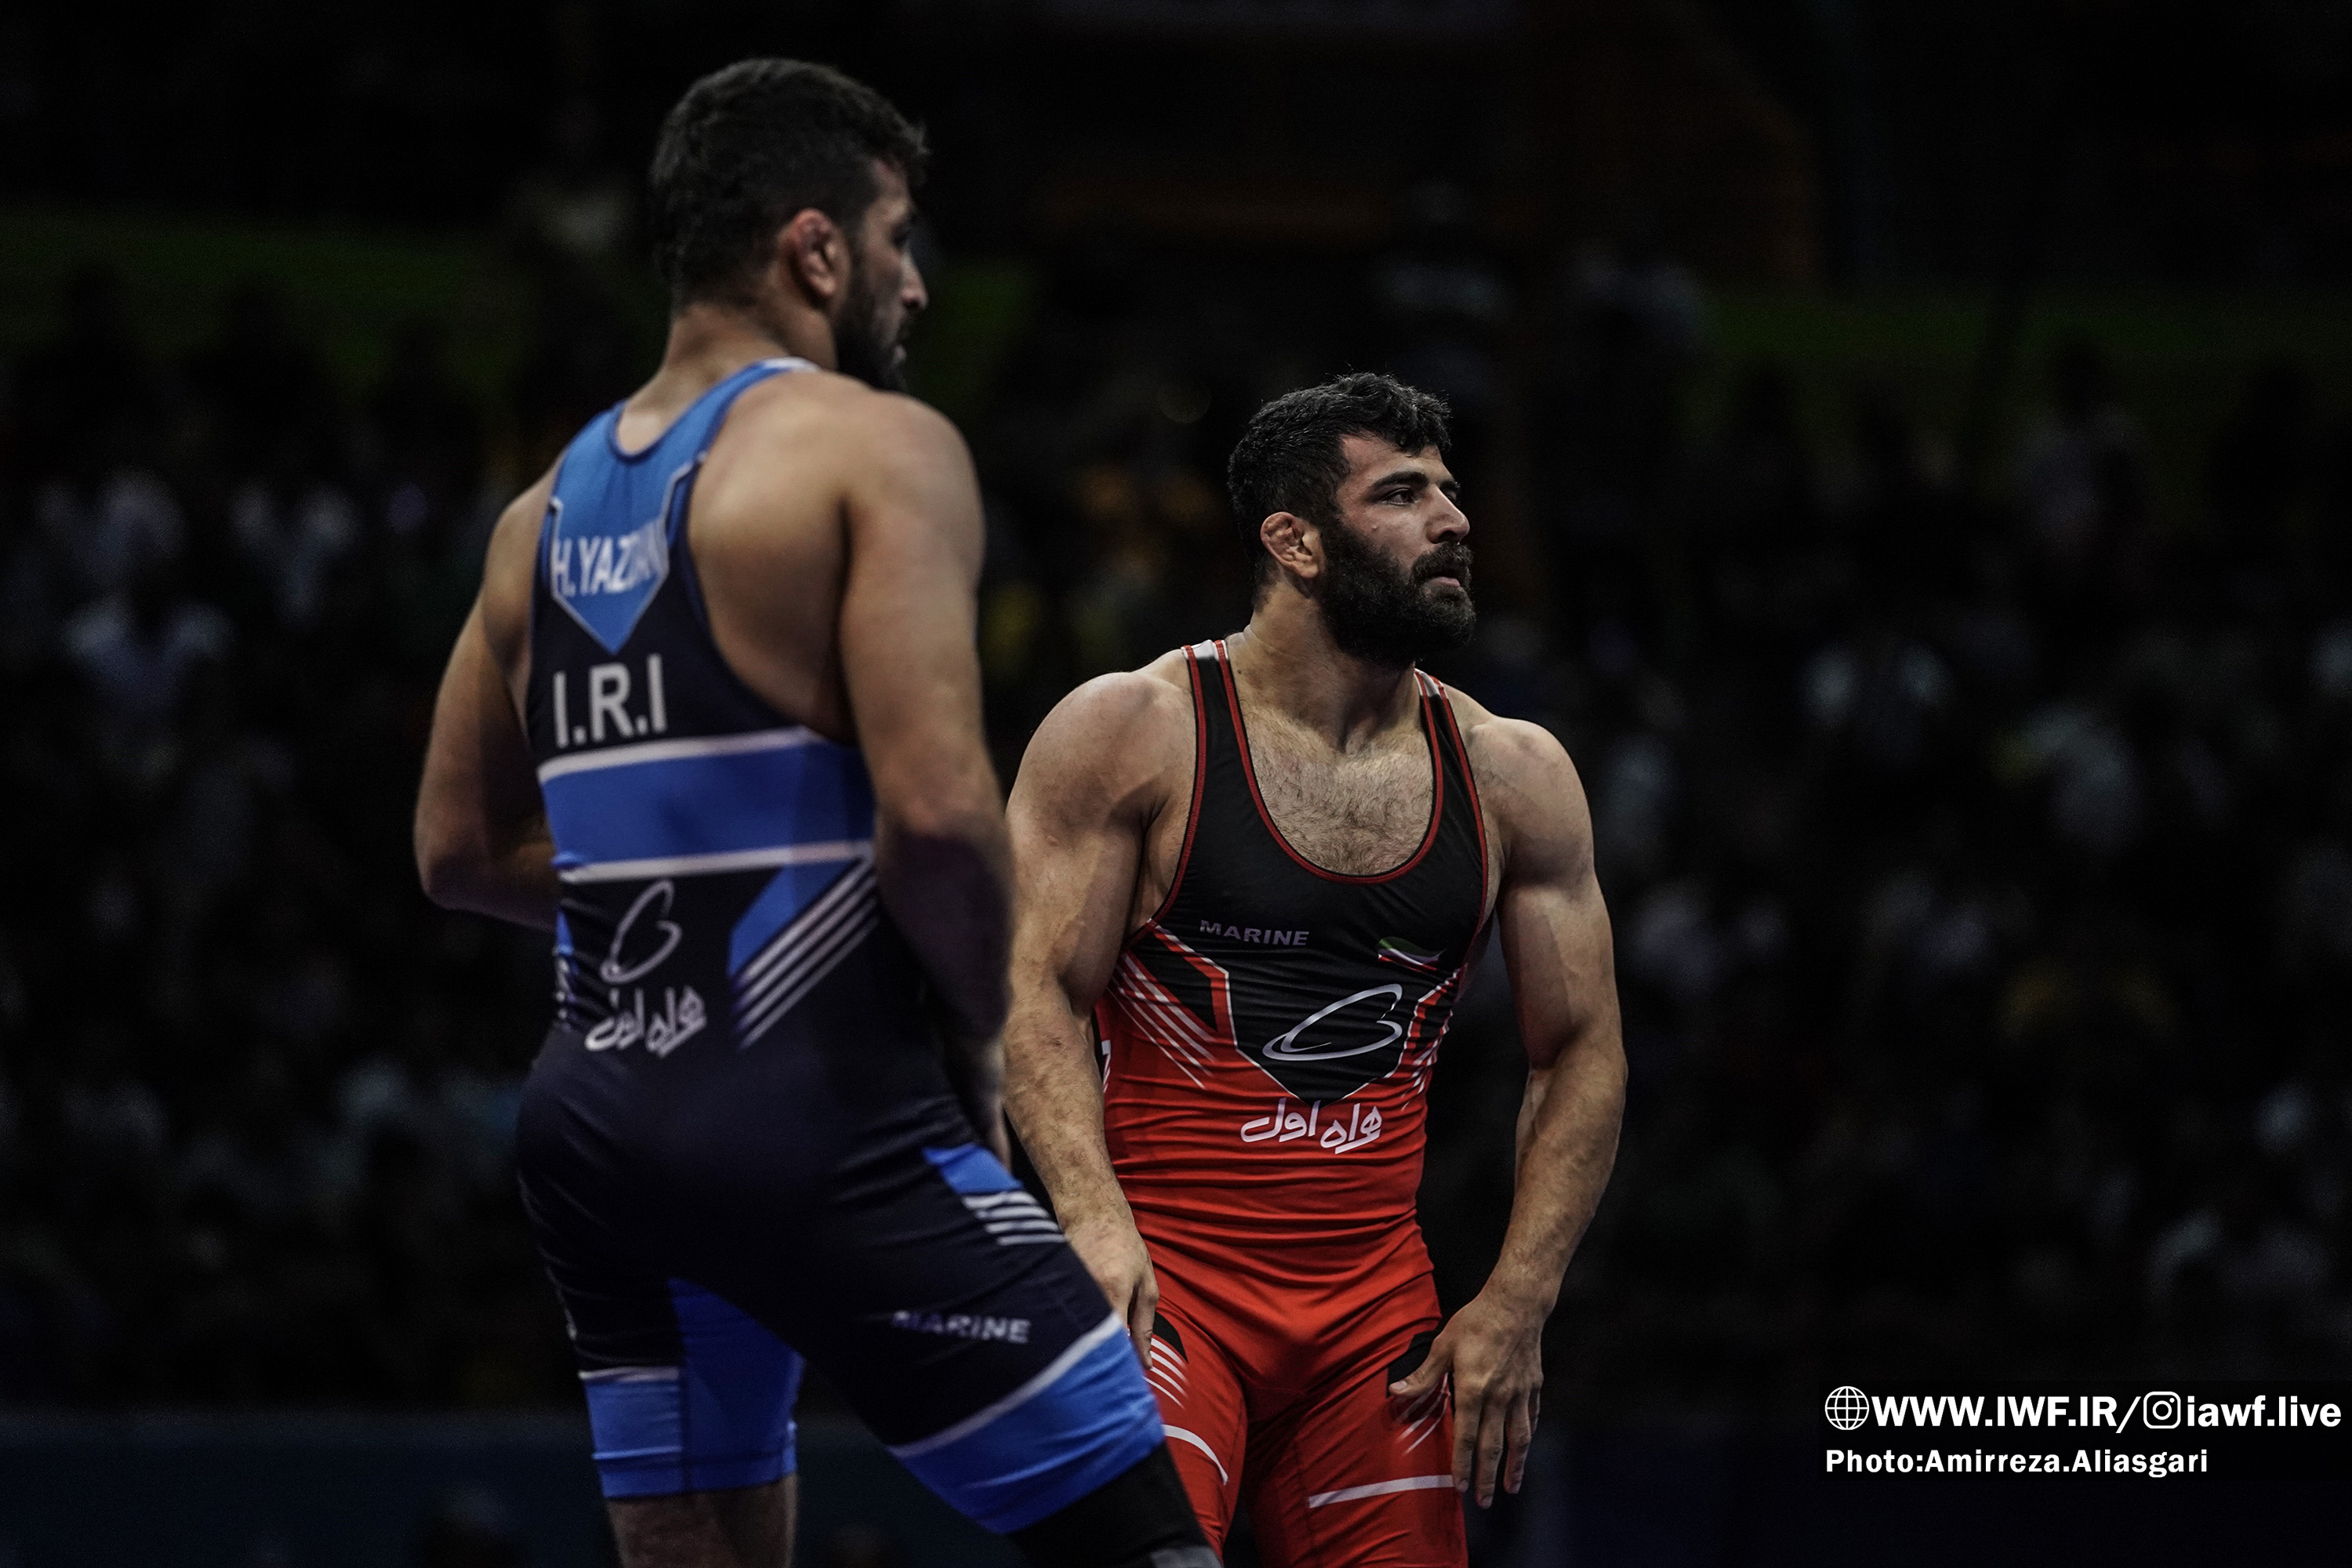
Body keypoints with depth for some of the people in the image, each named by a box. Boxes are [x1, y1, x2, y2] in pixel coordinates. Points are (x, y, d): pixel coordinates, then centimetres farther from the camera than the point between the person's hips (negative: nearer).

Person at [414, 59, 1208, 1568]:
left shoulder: (548, 509, 15)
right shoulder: (876, 447, -8)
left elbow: (464, 849, 20)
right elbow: (935, 808, -18)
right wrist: (978, 1033, -3)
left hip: (595, 1109, 8)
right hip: (815, 1111, -8)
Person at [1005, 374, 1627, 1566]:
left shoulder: (1512, 776, 8)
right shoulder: (1133, 732, -3)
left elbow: (1581, 1052, 12)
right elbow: (1038, 993, -8)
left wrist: (1515, 1308, 1)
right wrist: (1094, 1214, -24)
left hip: (1376, 1308, 5)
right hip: (1167, 1280, -5)